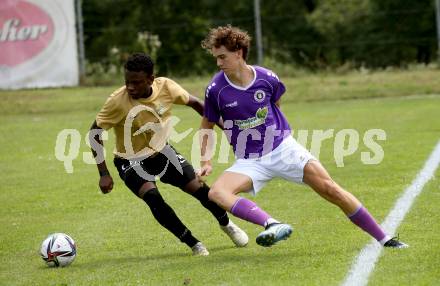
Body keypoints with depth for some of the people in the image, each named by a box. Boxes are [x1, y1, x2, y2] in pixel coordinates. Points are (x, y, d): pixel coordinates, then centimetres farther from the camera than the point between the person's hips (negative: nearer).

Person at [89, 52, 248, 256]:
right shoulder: (118, 101, -29)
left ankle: (226, 224, 31)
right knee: (153, 197, -27)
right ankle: (193, 244, -10)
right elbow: (94, 132, -19)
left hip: (161, 151, 3)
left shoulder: (166, 87, -19)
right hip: (131, 161, -3)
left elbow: (194, 103, 0)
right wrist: (103, 174, -21)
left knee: (198, 188, -2)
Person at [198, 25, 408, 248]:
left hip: (284, 148, 0)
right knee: (216, 192, -28)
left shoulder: (267, 79, -9)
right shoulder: (216, 90, -11)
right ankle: (273, 225, -42)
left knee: (330, 189, -9)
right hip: (249, 161, 0)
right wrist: (206, 162, -4)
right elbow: (206, 125, 5)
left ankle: (383, 238, 2)